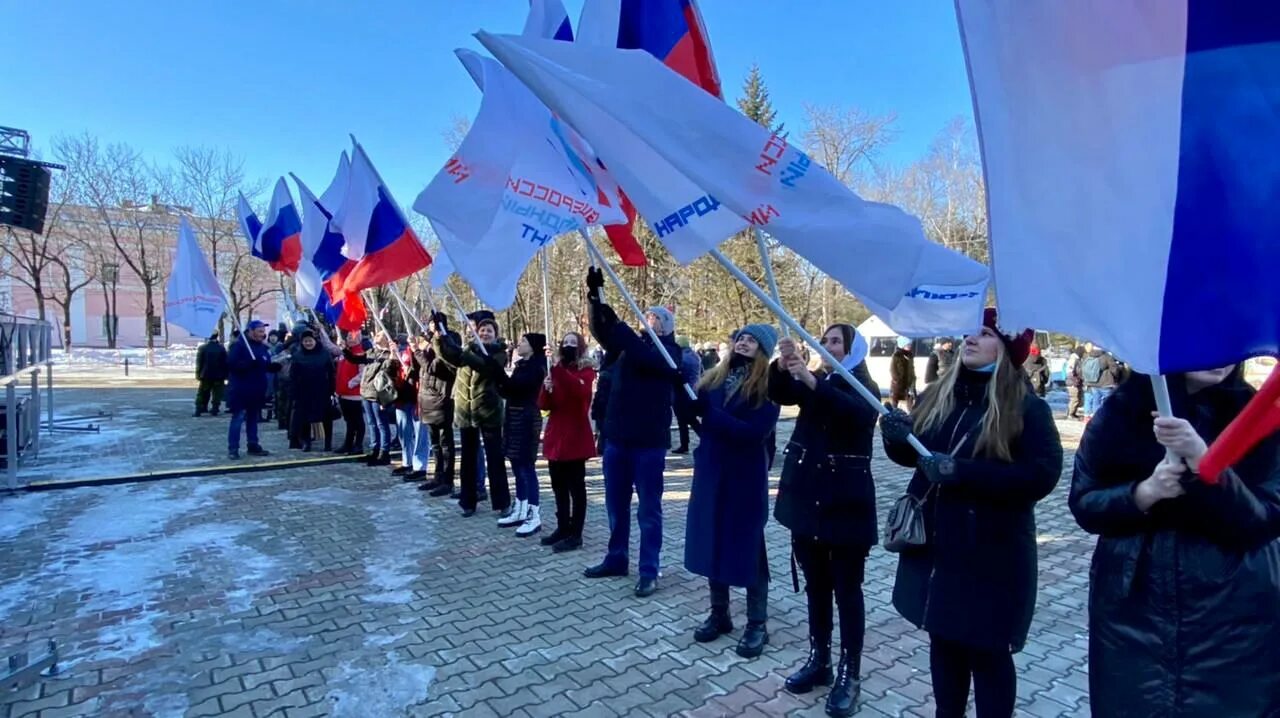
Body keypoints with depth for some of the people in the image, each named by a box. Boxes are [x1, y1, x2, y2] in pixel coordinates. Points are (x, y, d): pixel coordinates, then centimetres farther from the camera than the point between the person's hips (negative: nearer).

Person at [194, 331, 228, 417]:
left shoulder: (202, 348, -4)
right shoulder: (222, 348, -2)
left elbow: (199, 363, -3)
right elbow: (225, 362, 0)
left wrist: (198, 374, 2)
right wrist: (225, 375, 5)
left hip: (206, 375, 0)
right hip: (219, 376, 0)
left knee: (202, 394, 10)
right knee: (217, 394, 5)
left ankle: (199, 410, 6)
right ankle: (215, 410, 1)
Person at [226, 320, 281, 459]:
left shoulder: (264, 348, 13)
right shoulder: (239, 345, -9)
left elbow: (268, 366, 16)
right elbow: (231, 364, -19)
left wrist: (277, 365, -5)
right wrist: (249, 364, -29)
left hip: (257, 390, 7)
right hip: (241, 390, -7)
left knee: (253, 418, 13)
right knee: (238, 418, -5)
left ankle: (253, 446, 19)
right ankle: (232, 449, -2)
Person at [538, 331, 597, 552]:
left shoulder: (586, 371, -3)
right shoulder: (555, 371, 12)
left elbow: (581, 390, -27)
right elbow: (543, 405, 7)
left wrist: (559, 370, -32)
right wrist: (546, 389, -13)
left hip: (576, 435, -6)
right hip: (555, 434, 6)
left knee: (576, 487, -1)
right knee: (559, 486, 13)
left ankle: (575, 534, 4)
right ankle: (562, 527, 25)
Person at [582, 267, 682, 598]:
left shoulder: (667, 352, -4)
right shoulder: (630, 345, 12)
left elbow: (644, 356, -23)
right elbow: (601, 331, -2)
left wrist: (614, 319, -27)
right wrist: (594, 296, -15)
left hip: (649, 441, -6)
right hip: (617, 438, 6)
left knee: (648, 509, 4)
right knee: (616, 504, 15)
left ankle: (649, 571, 13)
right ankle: (616, 559, 30)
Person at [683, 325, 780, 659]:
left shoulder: (766, 386, -10)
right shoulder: (714, 377, 6)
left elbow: (756, 431, -21)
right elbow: (694, 412, 3)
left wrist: (710, 413, -25)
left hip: (746, 477, -5)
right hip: (709, 471, 5)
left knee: (748, 546, 5)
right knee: (711, 541, 13)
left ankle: (757, 625, 20)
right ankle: (719, 614, 30)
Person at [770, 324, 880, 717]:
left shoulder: (865, 389, -5)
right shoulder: (810, 382, 9)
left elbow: (857, 413, -27)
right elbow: (778, 393, -9)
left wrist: (814, 381, -38)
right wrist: (783, 365, -28)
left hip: (845, 501, -5)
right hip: (806, 495, 5)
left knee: (847, 588, 4)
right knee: (815, 585, 15)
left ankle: (850, 673, 16)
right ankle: (819, 660, 28)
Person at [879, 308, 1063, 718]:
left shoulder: (1027, 408, -9)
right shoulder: (938, 397, 5)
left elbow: (1042, 475, -19)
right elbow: (914, 453, 11)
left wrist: (962, 471, -26)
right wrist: (897, 438, -12)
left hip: (992, 555, -5)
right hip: (934, 544, 5)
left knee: (987, 650, 9)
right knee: (944, 639, 19)